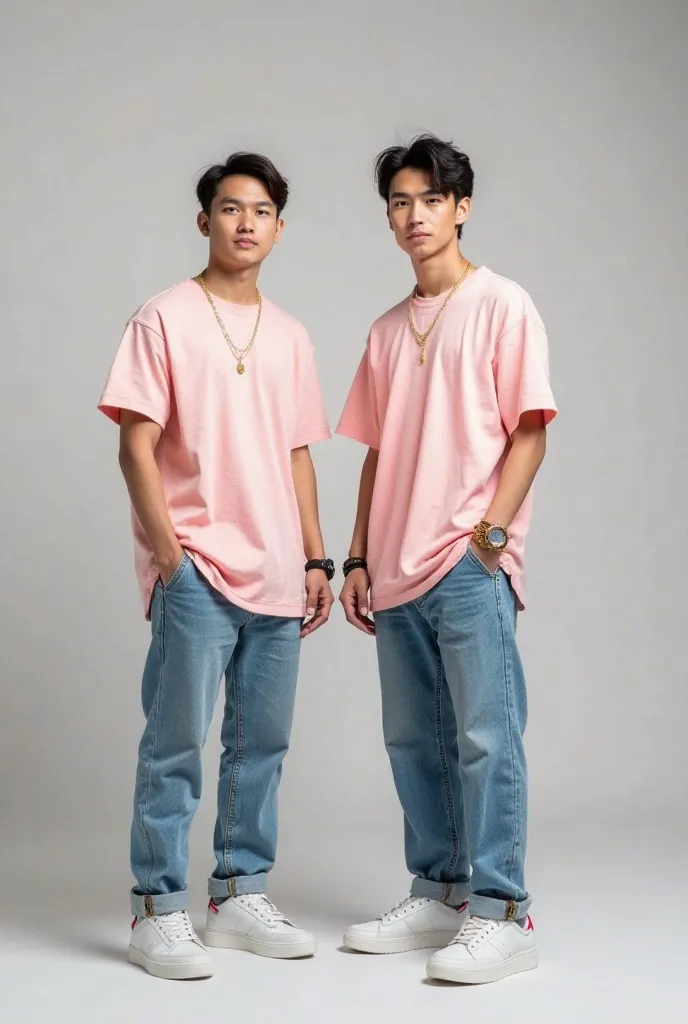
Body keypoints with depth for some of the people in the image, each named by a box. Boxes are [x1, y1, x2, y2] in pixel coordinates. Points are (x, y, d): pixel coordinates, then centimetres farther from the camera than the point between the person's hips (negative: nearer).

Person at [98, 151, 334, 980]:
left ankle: (241, 896, 22)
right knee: (176, 745, -3)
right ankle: (159, 911, 6)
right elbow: (137, 444, -7)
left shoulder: (289, 336, 15)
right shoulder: (166, 318, -1)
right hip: (197, 570, -6)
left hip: (276, 575, 6)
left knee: (262, 742, 10)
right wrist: (165, 546, -14)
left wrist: (315, 557, 12)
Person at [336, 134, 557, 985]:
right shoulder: (387, 331, 17)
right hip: (397, 570, 6)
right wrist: (358, 557, 13)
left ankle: (499, 913, 0)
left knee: (485, 737, -6)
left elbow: (529, 432, -5)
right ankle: (438, 893, 21)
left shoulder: (501, 306, 0)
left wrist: (489, 532, -14)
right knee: (412, 739, 10)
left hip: (470, 565, -6)